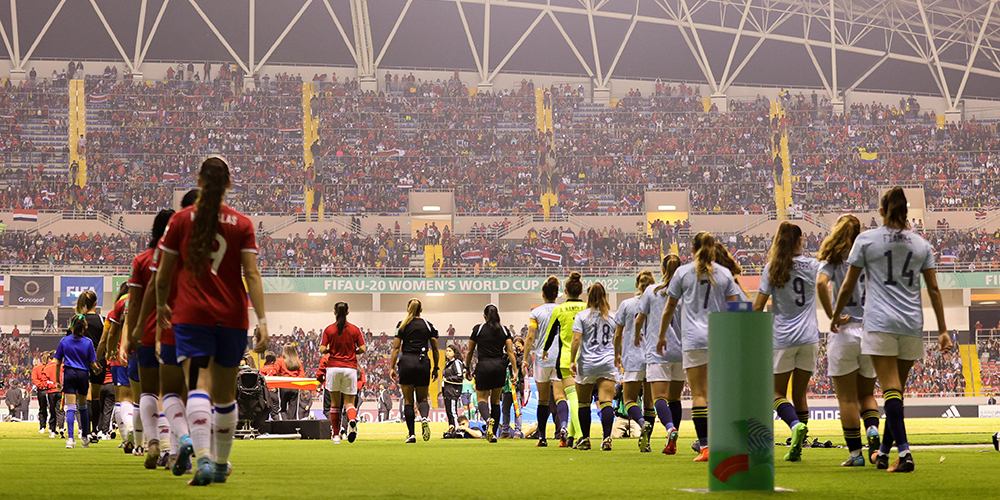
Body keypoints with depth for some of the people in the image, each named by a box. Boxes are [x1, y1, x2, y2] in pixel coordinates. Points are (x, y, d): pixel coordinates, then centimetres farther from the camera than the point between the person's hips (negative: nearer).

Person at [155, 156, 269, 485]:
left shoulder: (180, 220, 2)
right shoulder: (242, 224, 2)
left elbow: (163, 274, 6)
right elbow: (252, 274, -5)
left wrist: (161, 306, 24)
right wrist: (262, 319, -7)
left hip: (192, 315, -2)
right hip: (232, 317, 2)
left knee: (198, 387, -13)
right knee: (225, 393, 15)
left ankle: (203, 458, -33)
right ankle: (221, 464, 27)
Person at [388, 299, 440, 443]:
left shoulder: (402, 325, 3)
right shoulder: (428, 325, 6)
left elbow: (396, 348, -2)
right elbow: (435, 349, 6)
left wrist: (392, 367, 0)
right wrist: (436, 368, 14)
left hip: (406, 362, -1)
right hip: (423, 363, 1)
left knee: (408, 400, 6)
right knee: (422, 398, 12)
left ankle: (411, 434, 1)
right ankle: (424, 418, -21)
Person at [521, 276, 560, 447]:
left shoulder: (536, 312, 0)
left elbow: (530, 338, -4)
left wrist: (526, 359, 2)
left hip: (541, 359, 0)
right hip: (560, 358, 0)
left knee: (543, 400, 9)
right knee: (560, 397, -3)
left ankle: (542, 437, 10)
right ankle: (562, 428, -25)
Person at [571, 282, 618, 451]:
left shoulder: (581, 316, 0)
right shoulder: (612, 317, 10)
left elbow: (576, 339, -8)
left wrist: (572, 361, -4)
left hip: (587, 363, -2)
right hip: (608, 363, 2)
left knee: (584, 402, 11)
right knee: (606, 401, -7)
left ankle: (585, 439, 14)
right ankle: (606, 438, -21)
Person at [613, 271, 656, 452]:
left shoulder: (626, 304, 2)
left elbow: (618, 335, 5)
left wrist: (617, 355, 19)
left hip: (633, 357, -2)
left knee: (629, 399, 1)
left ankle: (643, 423, -28)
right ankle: (646, 442, 4)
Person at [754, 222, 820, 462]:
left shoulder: (772, 269, -3)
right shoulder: (812, 265, 2)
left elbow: (758, 306, -4)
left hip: (782, 338, -2)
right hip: (809, 338, 2)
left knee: (778, 392, 5)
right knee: (799, 394, 9)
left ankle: (795, 424, -24)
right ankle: (797, 448, 4)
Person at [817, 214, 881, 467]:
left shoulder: (833, 259, -1)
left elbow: (821, 283, -19)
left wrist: (832, 316, -13)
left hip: (845, 332, -3)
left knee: (847, 398, 4)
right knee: (866, 394, 16)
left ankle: (855, 453, 2)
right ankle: (872, 430, -11)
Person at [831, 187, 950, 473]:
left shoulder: (866, 240, 2)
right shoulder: (921, 244, 10)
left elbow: (848, 286, 5)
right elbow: (933, 289, 9)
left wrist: (836, 316, 20)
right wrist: (942, 330, 11)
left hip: (880, 323, -4)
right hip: (912, 325, 4)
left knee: (891, 390, -10)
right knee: (897, 390, 13)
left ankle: (904, 452, -23)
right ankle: (883, 452, 20)